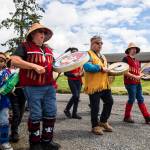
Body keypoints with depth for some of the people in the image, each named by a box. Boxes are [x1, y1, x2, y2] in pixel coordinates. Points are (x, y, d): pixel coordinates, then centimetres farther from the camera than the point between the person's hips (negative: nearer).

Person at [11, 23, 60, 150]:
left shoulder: (48, 50, 18)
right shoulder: (25, 46, -2)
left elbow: (53, 65, 27)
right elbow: (14, 61, -16)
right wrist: (34, 66, -22)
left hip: (49, 86, 7)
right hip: (33, 87, -6)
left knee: (51, 114, 9)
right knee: (36, 115, 1)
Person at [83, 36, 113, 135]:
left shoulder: (102, 56, 21)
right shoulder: (88, 54, -8)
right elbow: (87, 67, -24)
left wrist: (108, 70, 8)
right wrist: (101, 68, -21)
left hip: (105, 84, 9)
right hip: (94, 85, -9)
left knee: (109, 102, 14)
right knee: (95, 106, -1)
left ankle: (103, 121, 31)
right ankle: (95, 126, 16)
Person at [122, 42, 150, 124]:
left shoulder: (137, 61, 18)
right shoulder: (126, 59, -5)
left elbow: (139, 71, 20)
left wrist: (139, 76, -3)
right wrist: (134, 76, -19)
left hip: (138, 82, 8)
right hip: (130, 82, -7)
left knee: (140, 99, 8)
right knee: (132, 99, -3)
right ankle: (127, 117, 12)